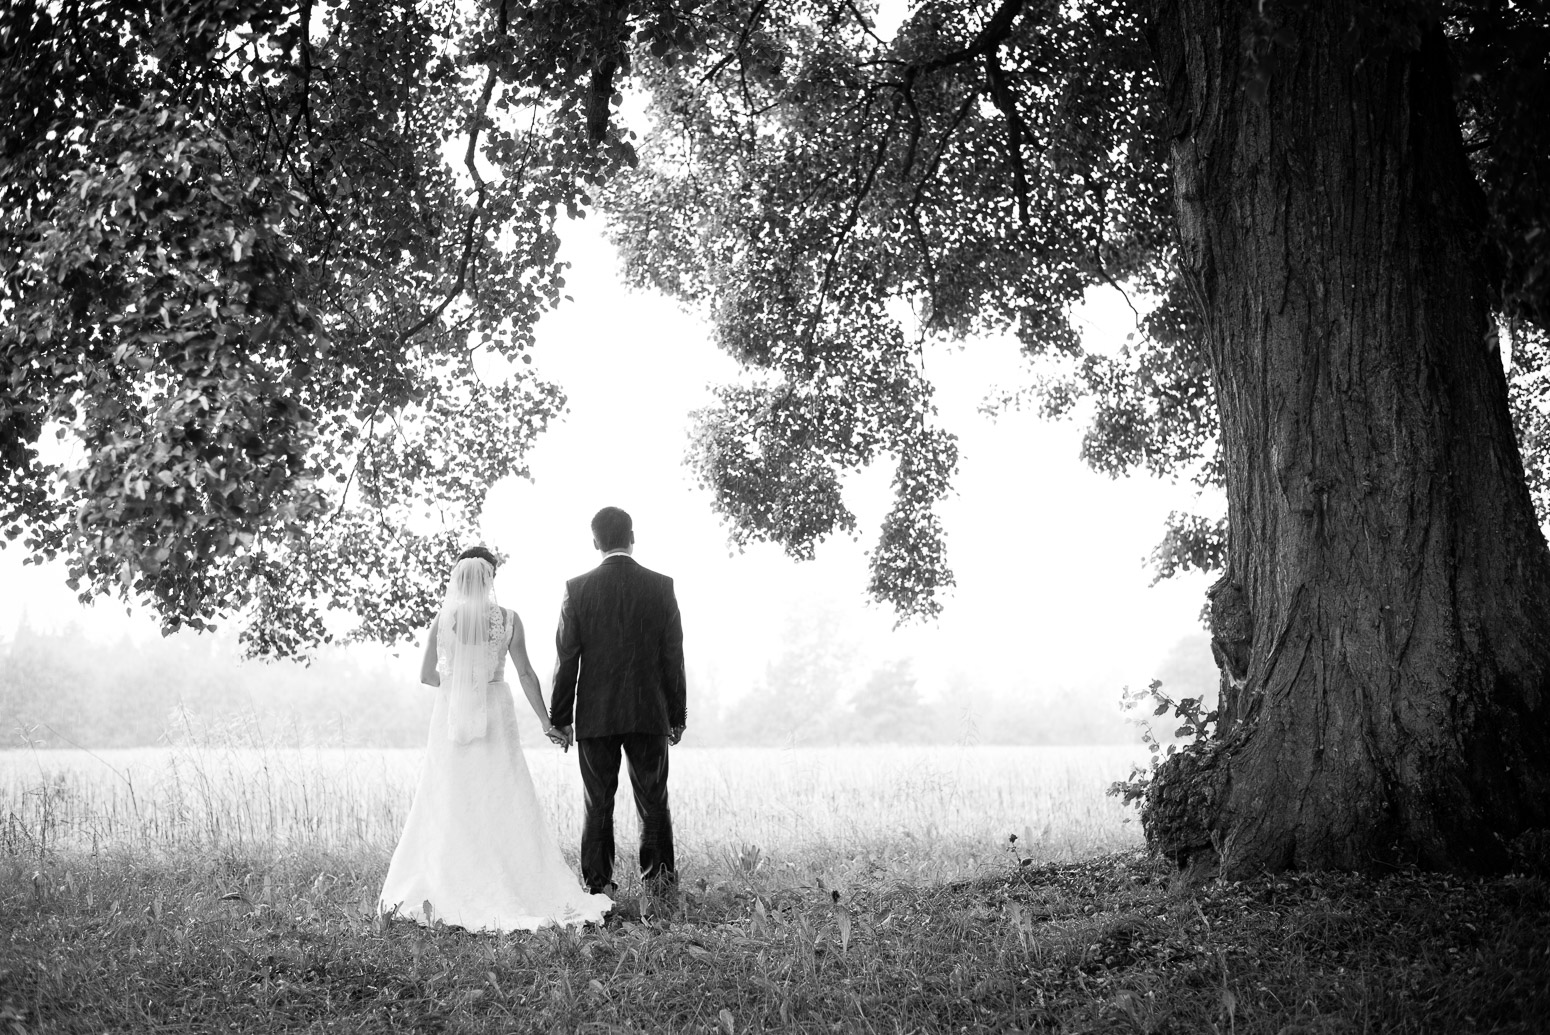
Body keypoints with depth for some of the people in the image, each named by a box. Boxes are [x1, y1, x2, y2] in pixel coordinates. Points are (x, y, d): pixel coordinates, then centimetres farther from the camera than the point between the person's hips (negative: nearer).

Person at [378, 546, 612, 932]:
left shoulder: (442, 619, -3)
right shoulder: (508, 619, -5)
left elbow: (427, 675, 2)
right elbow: (525, 674, -4)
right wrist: (547, 722, 2)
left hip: (452, 716, 1)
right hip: (496, 715, -1)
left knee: (450, 804, 8)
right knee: (504, 804, 4)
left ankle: (442, 890, 11)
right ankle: (513, 886, 1)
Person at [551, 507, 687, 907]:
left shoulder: (577, 589, -4)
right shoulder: (661, 586, -2)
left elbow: (566, 659, -4)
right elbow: (673, 657, 0)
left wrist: (560, 717, 4)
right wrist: (676, 716, 8)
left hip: (594, 716, 0)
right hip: (649, 713, 1)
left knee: (598, 805, 7)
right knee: (653, 802, 9)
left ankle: (599, 889, 6)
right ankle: (658, 880, 0)